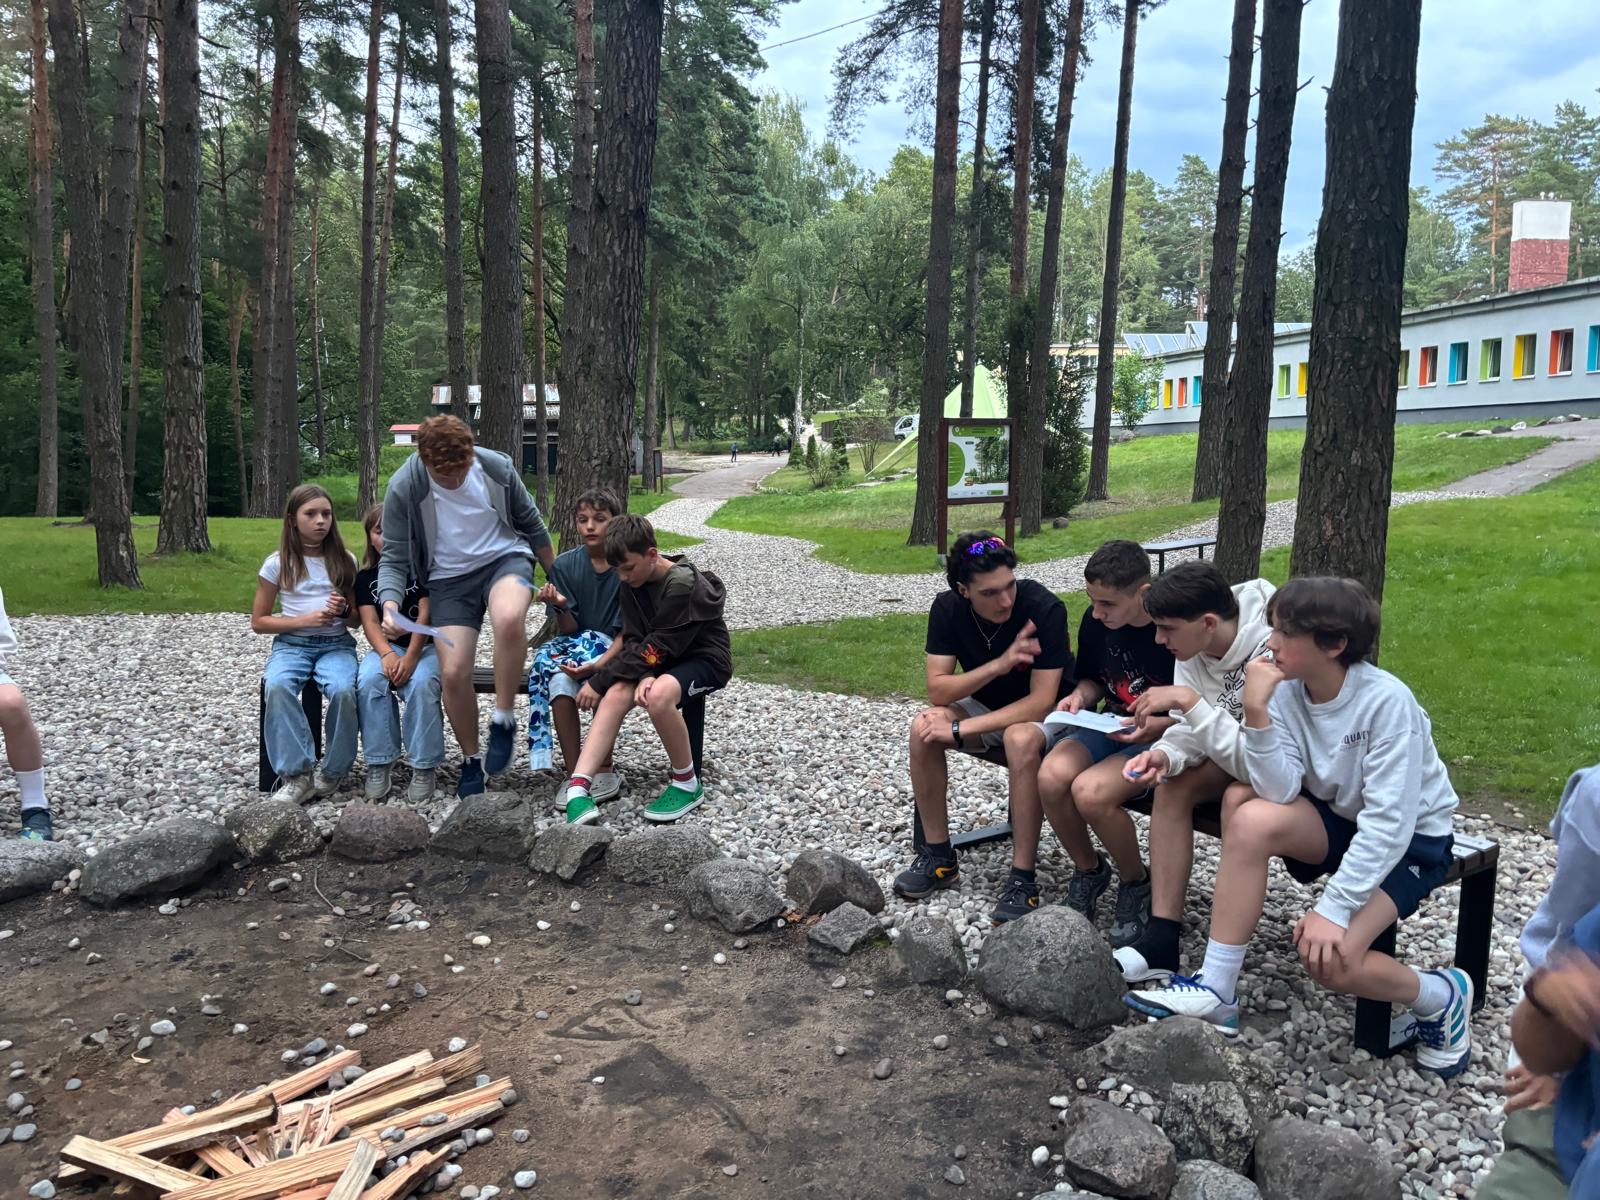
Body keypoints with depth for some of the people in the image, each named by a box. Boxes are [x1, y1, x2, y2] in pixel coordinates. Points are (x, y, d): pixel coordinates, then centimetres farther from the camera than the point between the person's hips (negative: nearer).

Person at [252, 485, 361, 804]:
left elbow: (357, 620, 13)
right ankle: (296, 775, -27)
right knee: (277, 687, -35)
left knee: (343, 691, -33)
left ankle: (333, 772, -13)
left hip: (336, 644, 1)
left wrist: (344, 611, -11)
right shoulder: (278, 563, 2)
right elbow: (258, 622, 3)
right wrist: (305, 619, -11)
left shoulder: (344, 561, 7)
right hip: (292, 644, 0)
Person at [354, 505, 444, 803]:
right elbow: (370, 621, -2)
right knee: (369, 681, -30)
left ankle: (425, 766, -23)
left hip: (425, 646, -3)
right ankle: (379, 764, -20)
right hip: (387, 647, 3)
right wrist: (387, 654, -21)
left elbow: (426, 616, -10)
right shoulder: (365, 576, 9)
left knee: (421, 683, -35)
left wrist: (411, 656, -23)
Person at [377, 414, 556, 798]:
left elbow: (530, 522, 5)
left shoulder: (497, 467, -13)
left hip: (505, 558, -1)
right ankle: (471, 759, 17)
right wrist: (390, 606, -30)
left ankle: (503, 720, -16)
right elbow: (393, 559, -10)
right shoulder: (403, 488, -16)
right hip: (449, 578, 1)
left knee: (509, 619, -36)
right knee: (453, 672, -11)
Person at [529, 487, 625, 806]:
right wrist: (560, 606, -22)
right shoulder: (565, 565, 0)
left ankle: (604, 772, -19)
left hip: (618, 650, -2)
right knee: (559, 679, -30)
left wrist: (600, 663, -28)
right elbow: (569, 630, 1)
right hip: (575, 647, 3)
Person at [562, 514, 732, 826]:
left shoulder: (684, 586, -26)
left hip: (705, 659, -7)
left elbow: (655, 649, -26)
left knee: (658, 695, -36)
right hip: (663, 659, 7)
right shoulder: (634, 582, -1)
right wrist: (644, 676, -26)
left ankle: (688, 785, -16)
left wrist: (599, 681, -24)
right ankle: (578, 788, -30)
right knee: (616, 694, -22)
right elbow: (633, 639, -4)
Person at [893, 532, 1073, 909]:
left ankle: (1022, 877, -26)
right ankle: (938, 856, -8)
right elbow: (937, 690, -19)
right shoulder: (948, 608, -15)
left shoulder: (1044, 608, -28)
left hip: (1046, 714, -4)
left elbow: (1041, 701, -30)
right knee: (924, 728, -23)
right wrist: (999, 665, -35)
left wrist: (959, 730, -32)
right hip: (988, 707, 4)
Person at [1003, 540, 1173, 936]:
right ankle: (1088, 870, 4)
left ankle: (1136, 884, -1)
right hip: (1112, 726, 6)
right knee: (1051, 776, -24)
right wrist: (1080, 696, -7)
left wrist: (1159, 725, -25)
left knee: (1090, 791, -31)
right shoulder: (1095, 621, -3)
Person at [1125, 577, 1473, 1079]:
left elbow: (1389, 822, -29)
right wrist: (1256, 713, -34)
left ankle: (1440, 996, 9)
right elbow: (1279, 791, -21)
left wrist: (1333, 908, -31)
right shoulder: (1286, 690, -12)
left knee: (1328, 954, -25)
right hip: (1338, 818, 5)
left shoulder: (1386, 701, -27)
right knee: (1251, 819, -27)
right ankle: (1216, 990, -19)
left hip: (1410, 837, -5)